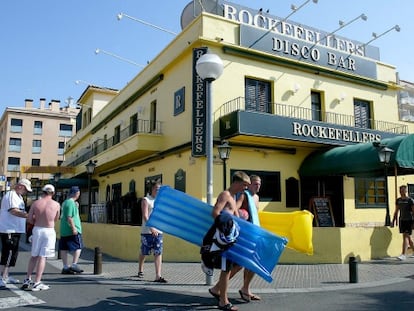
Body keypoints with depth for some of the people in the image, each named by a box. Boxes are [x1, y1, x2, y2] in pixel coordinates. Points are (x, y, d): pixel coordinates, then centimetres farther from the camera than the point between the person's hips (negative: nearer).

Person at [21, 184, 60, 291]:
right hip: (49, 231, -2)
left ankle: (27, 279, 23)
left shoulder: (35, 203, -3)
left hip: (37, 230, 3)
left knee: (34, 256, 17)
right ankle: (37, 283, 3)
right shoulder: (56, 205, -5)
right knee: (42, 257, 1)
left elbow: (29, 219, -3)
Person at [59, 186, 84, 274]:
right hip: (72, 230, -9)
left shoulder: (65, 202, 16)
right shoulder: (71, 203, -14)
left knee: (64, 248, 7)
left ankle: (65, 267, 11)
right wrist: (74, 228, -21)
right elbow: (69, 217, -21)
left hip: (64, 230, 9)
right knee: (78, 247, 0)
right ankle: (74, 265, -3)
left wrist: (76, 207, 20)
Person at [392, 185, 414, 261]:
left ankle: (404, 254, -13)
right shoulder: (398, 200, 9)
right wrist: (393, 221, 13)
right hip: (402, 220, 6)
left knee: (406, 237, -12)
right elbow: (396, 212, 16)